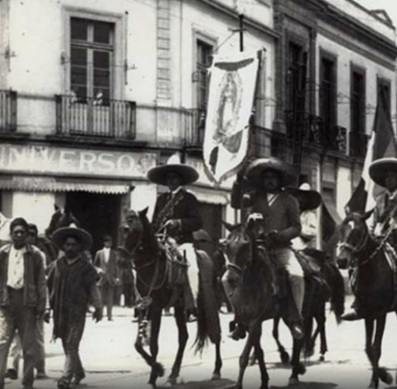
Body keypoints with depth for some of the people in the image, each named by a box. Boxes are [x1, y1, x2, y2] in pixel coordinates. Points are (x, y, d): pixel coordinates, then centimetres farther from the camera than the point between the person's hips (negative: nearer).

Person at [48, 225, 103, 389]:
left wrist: (98, 307, 0)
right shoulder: (56, 265, 8)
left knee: (72, 345, -11)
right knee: (67, 345, 13)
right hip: (59, 311, 4)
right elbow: (49, 286, 10)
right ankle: (78, 372, 31)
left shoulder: (86, 267, -1)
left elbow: (92, 288, 2)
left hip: (77, 311, -4)